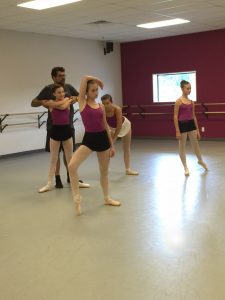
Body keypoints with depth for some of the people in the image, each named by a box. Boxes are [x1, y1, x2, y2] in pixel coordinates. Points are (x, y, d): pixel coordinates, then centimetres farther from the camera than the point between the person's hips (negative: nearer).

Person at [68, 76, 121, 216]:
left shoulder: (101, 106, 7)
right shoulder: (82, 102, -3)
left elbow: (106, 125, 12)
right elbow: (85, 79, -11)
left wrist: (112, 145, 13)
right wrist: (97, 79, 6)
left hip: (102, 138, 4)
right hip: (89, 138, -4)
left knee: (104, 170, 16)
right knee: (72, 166, -22)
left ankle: (107, 198, 34)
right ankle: (77, 197, -6)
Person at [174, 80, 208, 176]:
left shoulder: (191, 102, 7)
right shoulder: (178, 101, -9)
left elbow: (194, 116, 11)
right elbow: (175, 117, -11)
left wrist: (197, 129, 11)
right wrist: (177, 131, -14)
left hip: (191, 124, 5)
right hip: (182, 125, -5)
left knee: (195, 144, 16)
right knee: (182, 147, 6)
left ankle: (200, 161, 40)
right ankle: (185, 168, 17)